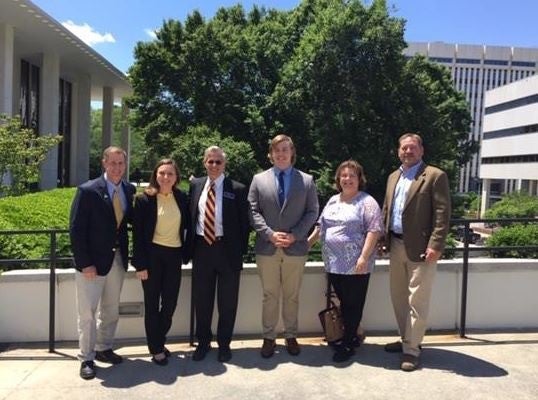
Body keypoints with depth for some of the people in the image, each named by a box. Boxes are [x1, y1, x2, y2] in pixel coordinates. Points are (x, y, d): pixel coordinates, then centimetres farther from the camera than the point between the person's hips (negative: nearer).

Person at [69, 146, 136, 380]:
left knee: (111, 310, 17)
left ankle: (103, 349, 34)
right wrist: (85, 263, -16)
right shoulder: (88, 190, -12)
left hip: (118, 259, 5)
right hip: (93, 261, -5)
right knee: (87, 313, 4)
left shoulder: (129, 190, 3)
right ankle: (86, 359, 18)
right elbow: (76, 229, -13)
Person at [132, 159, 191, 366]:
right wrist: (140, 264, -11)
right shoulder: (144, 199, -8)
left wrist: (186, 253, 5)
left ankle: (159, 341, 31)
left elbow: (188, 226, 10)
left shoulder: (182, 198, 1)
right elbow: (138, 234, -8)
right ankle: (156, 349, 23)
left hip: (174, 256, 3)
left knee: (170, 303, 8)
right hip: (152, 255, -3)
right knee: (152, 304, 8)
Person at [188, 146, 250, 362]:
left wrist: (241, 250, -6)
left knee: (227, 301, 9)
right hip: (202, 248, 3)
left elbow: (244, 223, -2)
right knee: (201, 299, 12)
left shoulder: (237, 189, -4)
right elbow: (189, 215, 10)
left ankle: (224, 344, 27)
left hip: (227, 249, -2)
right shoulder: (195, 185, 6)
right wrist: (190, 246, 4)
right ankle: (203, 342, 31)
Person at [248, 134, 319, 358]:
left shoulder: (306, 180, 4)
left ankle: (291, 336, 25)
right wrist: (270, 234, -12)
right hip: (267, 247, 0)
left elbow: (312, 212, 1)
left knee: (292, 296, 11)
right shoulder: (259, 180, 5)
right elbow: (253, 211, 0)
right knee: (269, 295, 8)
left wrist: (295, 235, -11)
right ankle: (268, 337, 20)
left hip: (295, 247, 0)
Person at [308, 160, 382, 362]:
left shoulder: (367, 202, -7)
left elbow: (374, 230, -14)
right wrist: (307, 243, 17)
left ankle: (348, 344, 14)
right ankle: (351, 336, 29)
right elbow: (321, 225, 23)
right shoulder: (333, 201, 15)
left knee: (353, 304, 3)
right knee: (344, 303, 14)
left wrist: (364, 257, -21)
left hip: (355, 265, -6)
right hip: (334, 263, 6)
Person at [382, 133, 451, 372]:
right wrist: (384, 238, 11)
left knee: (417, 300, -1)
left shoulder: (435, 176, -7)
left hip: (420, 248, -7)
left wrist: (435, 246, -19)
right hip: (396, 246, 7)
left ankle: (412, 349, 9)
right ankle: (406, 339, 31)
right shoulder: (393, 177, 14)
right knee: (398, 296, 15)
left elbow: (442, 213, -12)